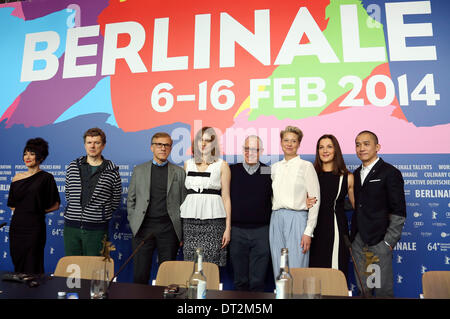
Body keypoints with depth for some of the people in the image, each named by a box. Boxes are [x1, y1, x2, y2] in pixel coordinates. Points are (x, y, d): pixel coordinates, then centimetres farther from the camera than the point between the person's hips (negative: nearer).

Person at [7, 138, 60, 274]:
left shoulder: (46, 178, -5)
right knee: (17, 263, 12)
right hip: (17, 225, 5)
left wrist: (39, 210, -4)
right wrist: (22, 210, 3)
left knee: (32, 267, 2)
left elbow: (55, 205, -2)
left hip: (35, 226, -5)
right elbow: (11, 204, 18)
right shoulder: (18, 177, 9)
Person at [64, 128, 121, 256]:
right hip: (71, 226, 3)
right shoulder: (73, 166, 7)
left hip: (97, 229, -3)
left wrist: (102, 214, 6)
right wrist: (76, 212, 13)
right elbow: (68, 194, 17)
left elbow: (115, 202, 6)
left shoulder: (112, 171, -2)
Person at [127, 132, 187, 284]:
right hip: (143, 227, 1)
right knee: (140, 275, 6)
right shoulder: (139, 170, 10)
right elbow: (131, 200, 13)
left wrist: (181, 233, 1)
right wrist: (133, 224, 4)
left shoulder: (179, 172, 6)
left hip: (169, 229, 0)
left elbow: (184, 202, 6)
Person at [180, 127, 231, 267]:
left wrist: (228, 227, -3)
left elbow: (226, 197, 3)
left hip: (213, 219, -3)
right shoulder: (188, 164, 14)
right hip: (190, 219, 3)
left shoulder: (222, 165, 4)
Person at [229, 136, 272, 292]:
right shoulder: (231, 170, 3)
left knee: (258, 281, 8)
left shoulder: (269, 172, 2)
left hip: (261, 231, 0)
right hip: (237, 230, 1)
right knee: (240, 280, 13)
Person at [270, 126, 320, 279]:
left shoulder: (306, 166, 0)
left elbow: (315, 200, -4)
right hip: (276, 220, 5)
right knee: (278, 271, 9)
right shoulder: (275, 167, 14)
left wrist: (308, 232, -9)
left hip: (296, 219, -4)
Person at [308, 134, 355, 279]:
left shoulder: (347, 177, 3)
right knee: (315, 268, 6)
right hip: (315, 229, 1)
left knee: (337, 270, 0)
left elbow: (357, 205, 8)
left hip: (337, 229, -1)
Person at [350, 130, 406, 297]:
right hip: (358, 242, 6)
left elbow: (398, 213, -9)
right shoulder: (356, 174, 13)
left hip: (379, 242, -5)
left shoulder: (390, 173, -6)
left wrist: (389, 242, -12)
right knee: (363, 289, 13)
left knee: (383, 291, 2)